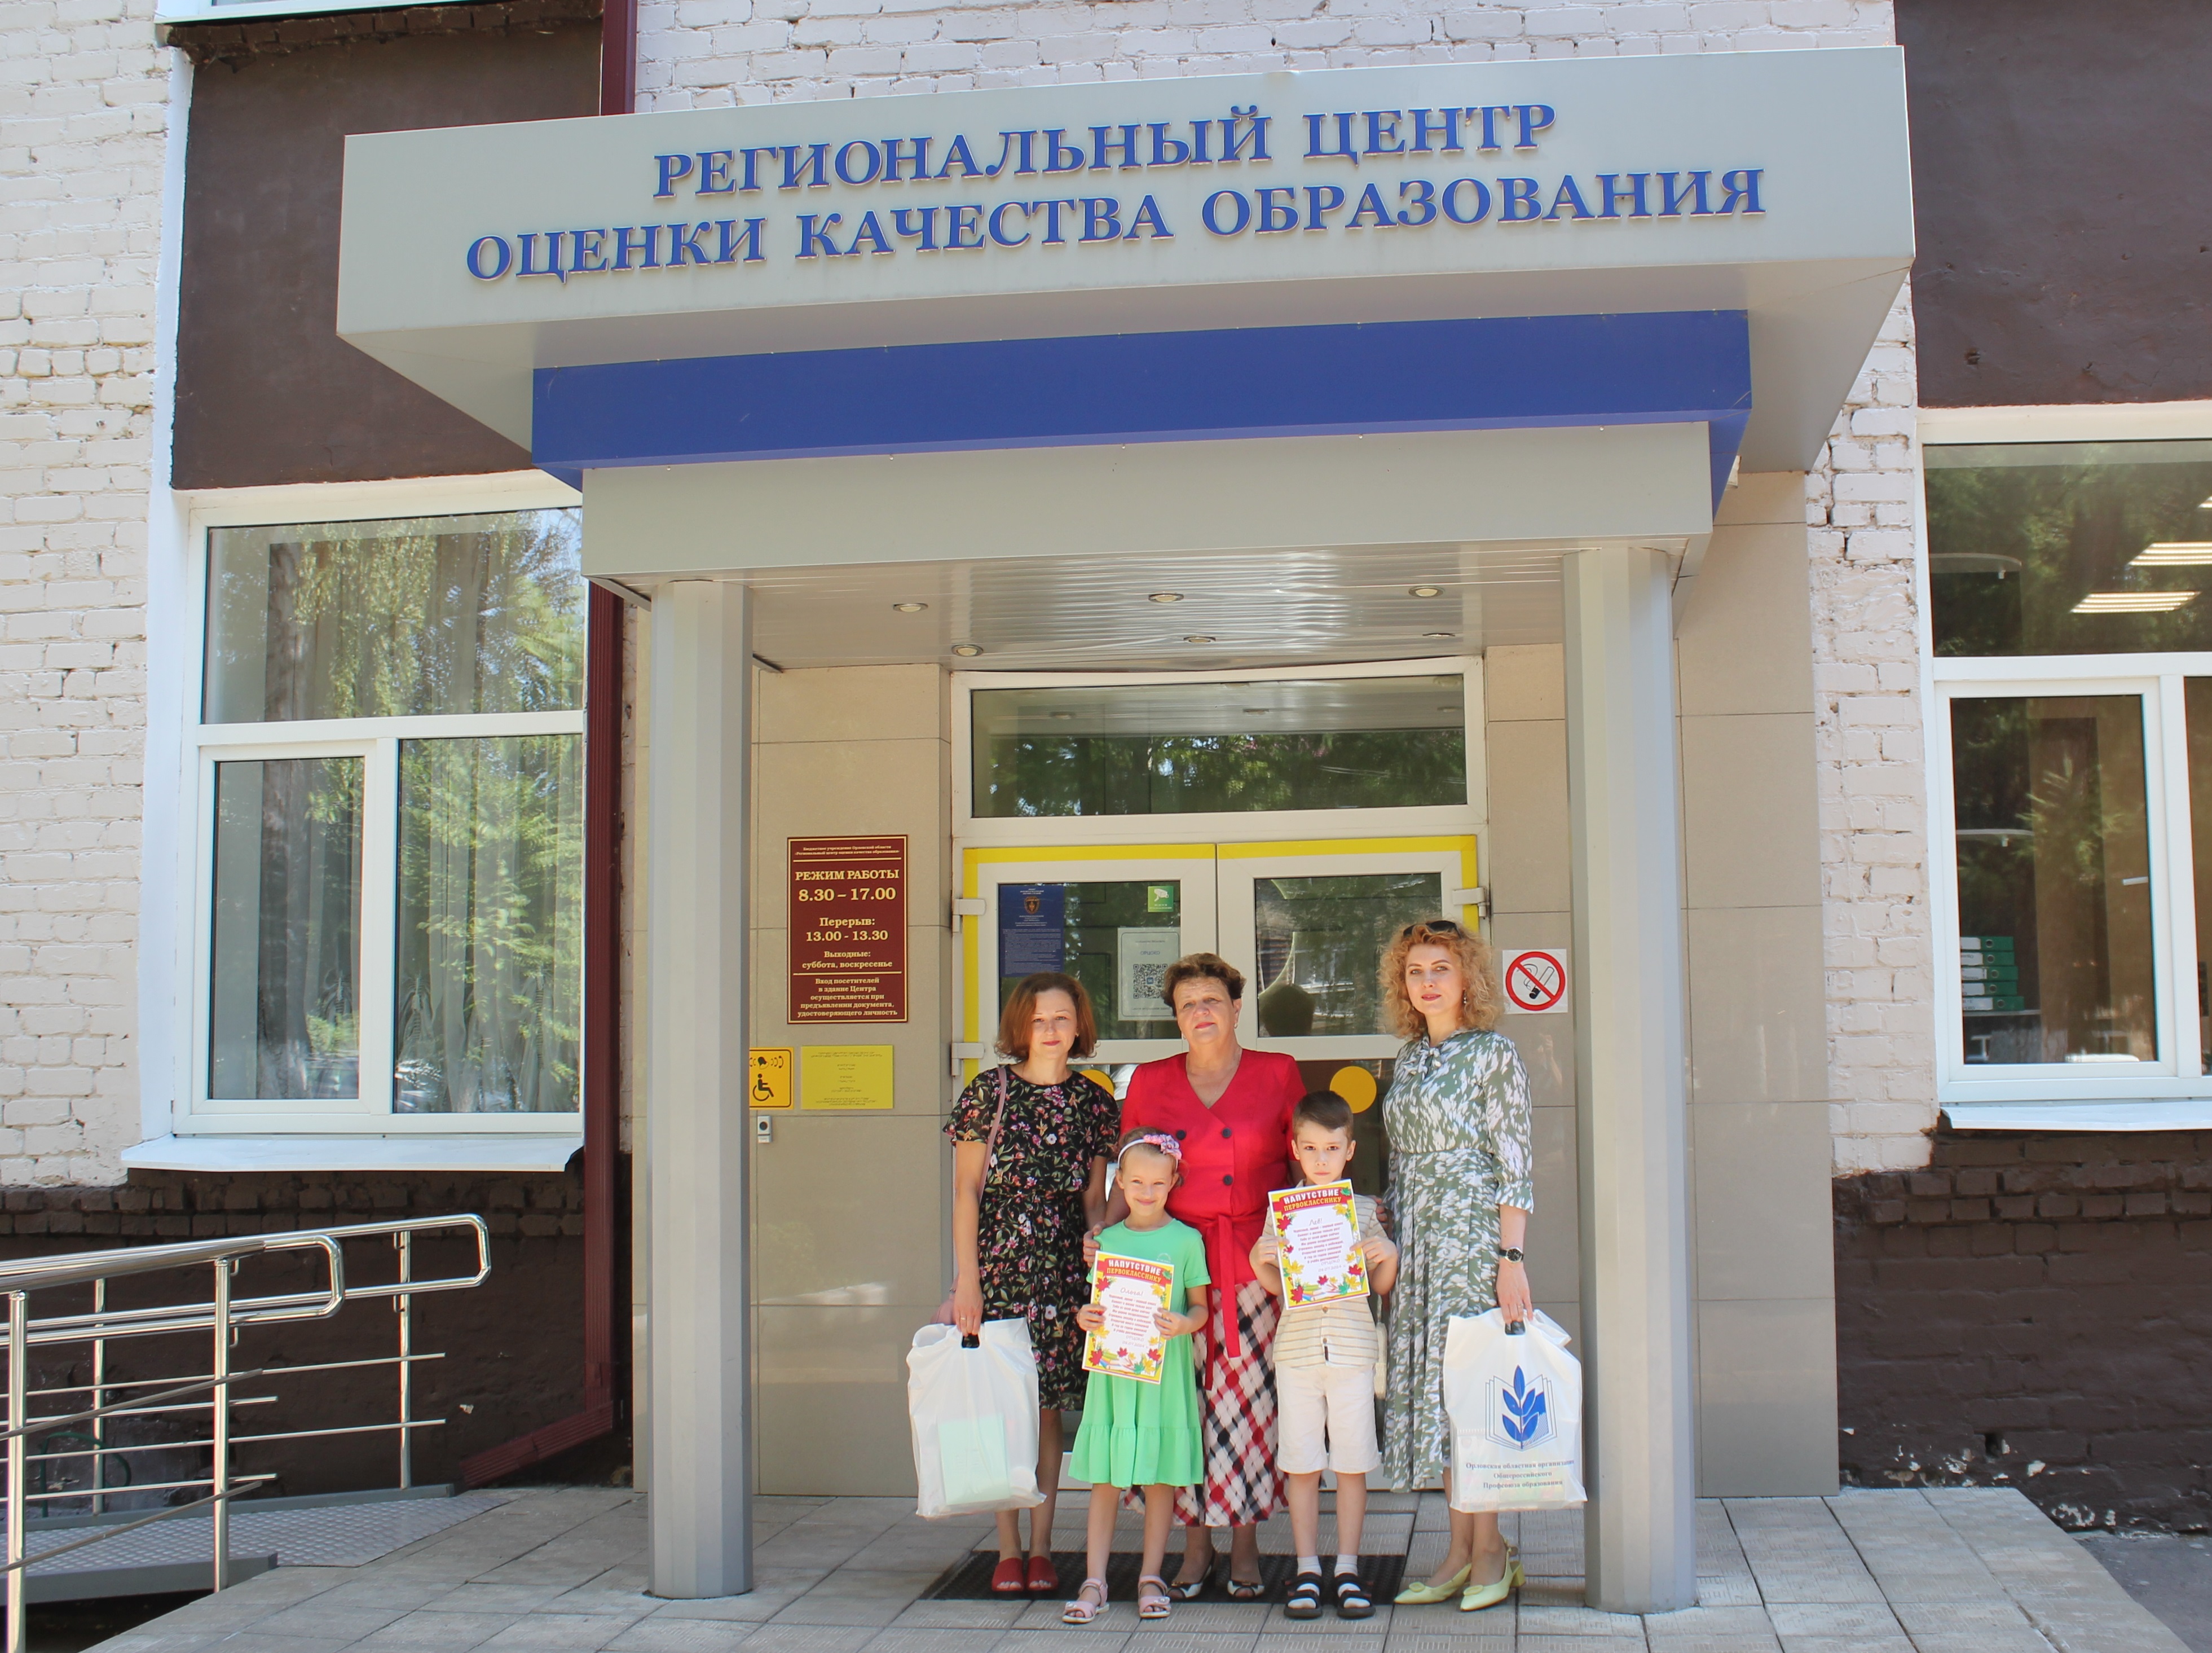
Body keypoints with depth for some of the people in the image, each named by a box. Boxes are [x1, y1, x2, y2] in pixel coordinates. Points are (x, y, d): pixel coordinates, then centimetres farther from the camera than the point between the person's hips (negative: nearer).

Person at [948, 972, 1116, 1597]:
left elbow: (1094, 1198, 12)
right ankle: (1009, 1549, 9)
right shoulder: (988, 1091, 1)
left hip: (1064, 1270, 2)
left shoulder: (1093, 1101, 8)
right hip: (997, 1267, -2)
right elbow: (966, 1190, 0)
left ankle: (1041, 1546, 13)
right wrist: (967, 1277, -6)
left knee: (1048, 1408, 5)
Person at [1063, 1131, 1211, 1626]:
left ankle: (1150, 1578, 14)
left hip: (1164, 1371, -2)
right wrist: (1085, 1317, -6)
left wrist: (1185, 1324, -18)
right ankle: (1094, 1581, 6)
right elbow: (1095, 1302, 15)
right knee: (1104, 1478, 2)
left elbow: (1201, 1306, 2)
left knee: (1160, 1477, 4)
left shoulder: (1186, 1240, 1)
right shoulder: (1106, 1240, 9)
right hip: (1112, 1370, 2)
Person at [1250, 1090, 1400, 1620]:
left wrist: (1389, 1260, -9)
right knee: (1301, 1465, 4)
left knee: (1353, 1464, 3)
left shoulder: (1363, 1210, 5)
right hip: (1296, 1350, 0)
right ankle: (1307, 1571, 13)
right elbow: (1276, 1285, 11)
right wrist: (1259, 1263, -9)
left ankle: (1347, 1570, 13)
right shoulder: (1281, 1210, 5)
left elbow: (1381, 1287, 10)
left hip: (1352, 1350, 0)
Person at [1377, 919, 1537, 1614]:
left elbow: (1516, 1164, -8)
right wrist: (1391, 1245, 12)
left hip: (1473, 1232, -6)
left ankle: (1488, 1546, 5)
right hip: (1417, 1240, 6)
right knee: (1430, 1384, 5)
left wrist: (1512, 1259, -14)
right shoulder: (1408, 1059, 14)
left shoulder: (1493, 1053, -5)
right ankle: (1463, 1550, 12)